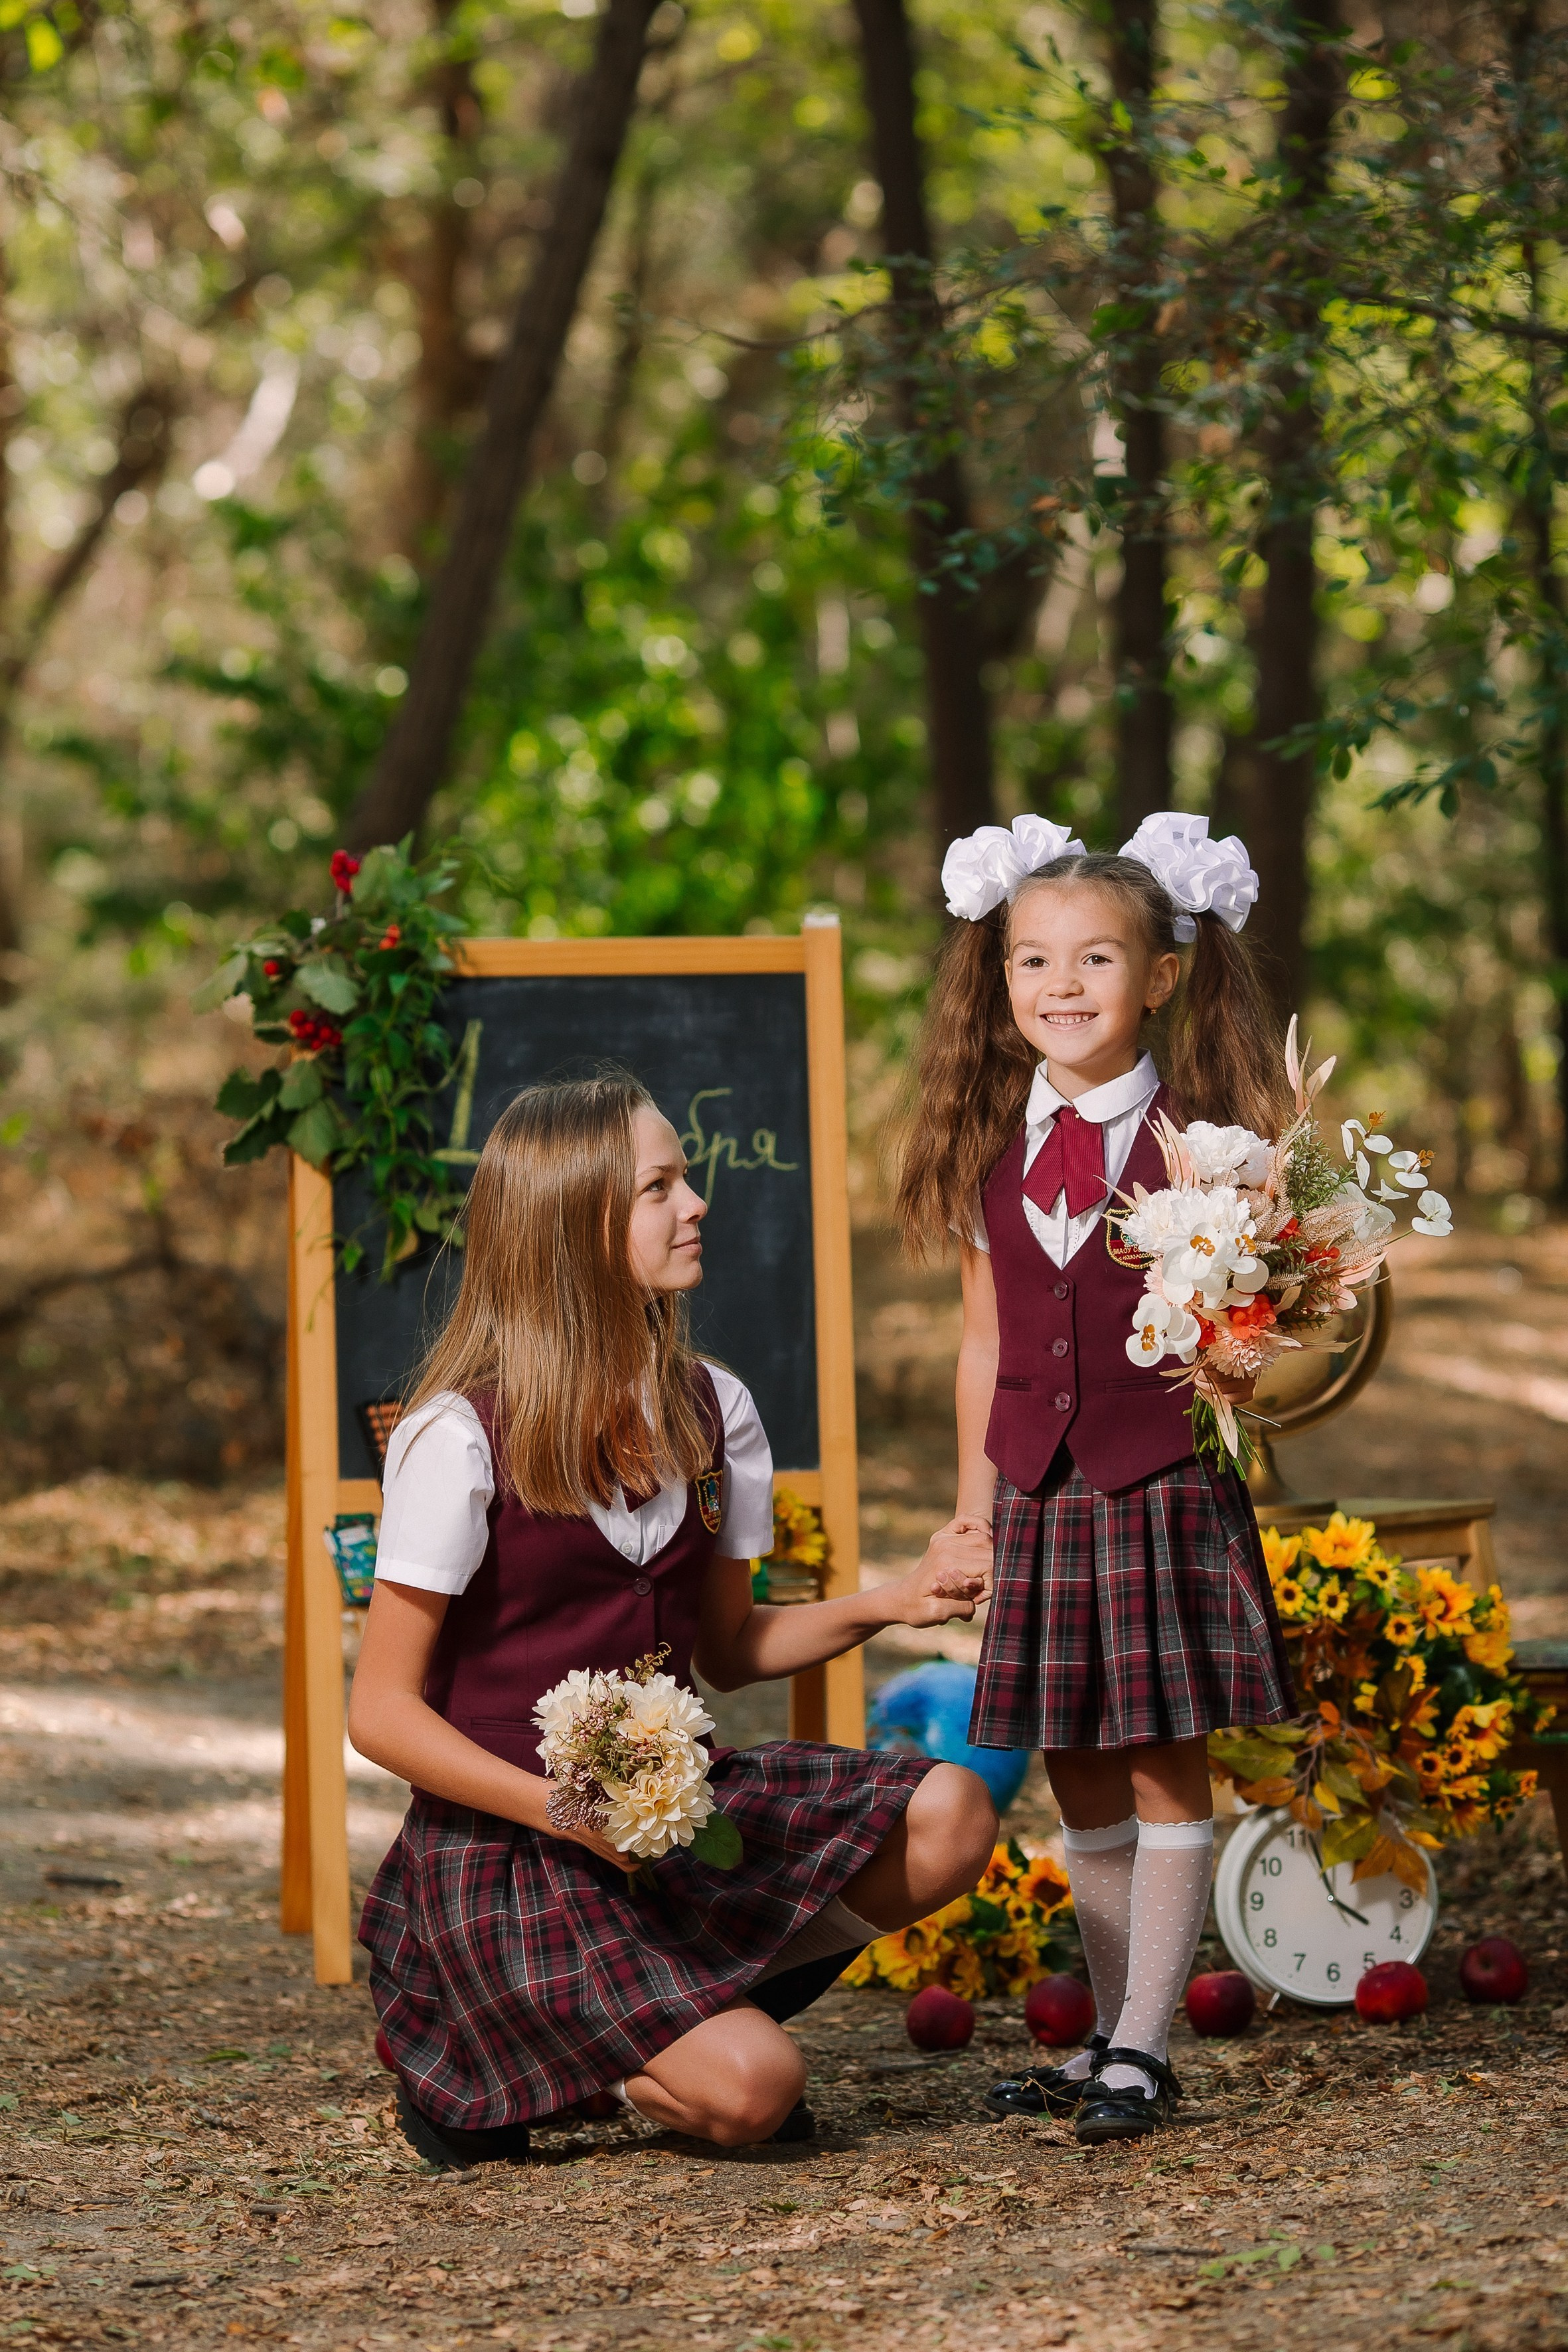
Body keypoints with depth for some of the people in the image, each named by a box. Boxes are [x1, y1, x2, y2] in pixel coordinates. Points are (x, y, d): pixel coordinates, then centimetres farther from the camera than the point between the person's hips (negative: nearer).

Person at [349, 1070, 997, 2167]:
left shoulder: (711, 1410, 5)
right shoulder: (461, 1438, -14)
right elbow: (382, 1712, -12)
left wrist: (890, 1604, -2)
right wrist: (571, 1814, -23)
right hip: (509, 1840, -6)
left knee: (948, 1815, -17)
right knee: (748, 2089, -23)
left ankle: (708, 2006, 4)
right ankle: (482, 2055, 4)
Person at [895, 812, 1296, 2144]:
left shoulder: (1200, 1145, -6)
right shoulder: (992, 1158, 6)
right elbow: (986, 1344, 13)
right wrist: (971, 1510, 12)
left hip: (1164, 1488, -4)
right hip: (1041, 1497, 4)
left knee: (1167, 1773, 0)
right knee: (1081, 1784, 10)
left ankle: (1143, 2048, 6)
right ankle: (1112, 2040, 19)